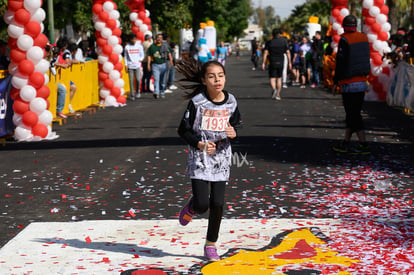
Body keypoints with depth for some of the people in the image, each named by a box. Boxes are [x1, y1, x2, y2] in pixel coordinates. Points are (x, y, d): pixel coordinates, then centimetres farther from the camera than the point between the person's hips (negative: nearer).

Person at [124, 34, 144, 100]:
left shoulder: (139, 46, 5)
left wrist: (140, 59, -9)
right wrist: (126, 65, 2)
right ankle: (132, 95, 8)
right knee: (131, 81, -1)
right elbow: (126, 57, 8)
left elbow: (142, 55, 11)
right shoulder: (127, 47, 2)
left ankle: (138, 91, 18)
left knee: (138, 79, -8)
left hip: (137, 66, 0)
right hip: (130, 66, 0)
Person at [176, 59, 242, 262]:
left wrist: (234, 133, -10)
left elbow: (236, 124, 13)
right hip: (199, 160, -3)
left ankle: (211, 245, 18)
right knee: (202, 204, -11)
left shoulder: (231, 101, -2)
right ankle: (191, 207, 28)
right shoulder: (197, 102, -13)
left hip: (221, 159, 3)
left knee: (217, 204, 1)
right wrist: (200, 144, -21)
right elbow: (183, 130, -7)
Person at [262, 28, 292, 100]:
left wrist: (263, 63, -8)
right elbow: (288, 52, -1)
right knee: (279, 78, 13)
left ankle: (274, 89, -27)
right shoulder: (284, 41, 1)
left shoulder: (269, 42, -2)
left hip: (272, 63, -2)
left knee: (272, 78, 2)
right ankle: (278, 95, 13)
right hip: (280, 62, 2)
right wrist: (289, 63, 4)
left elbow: (265, 53, -9)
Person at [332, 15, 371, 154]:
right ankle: (345, 143, 19)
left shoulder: (344, 40, -14)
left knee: (353, 116, -3)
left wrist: (336, 81, -5)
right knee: (352, 115, 13)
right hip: (362, 82, 7)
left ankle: (363, 145, -7)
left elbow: (340, 63, -13)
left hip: (349, 84, -7)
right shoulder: (364, 38, 7)